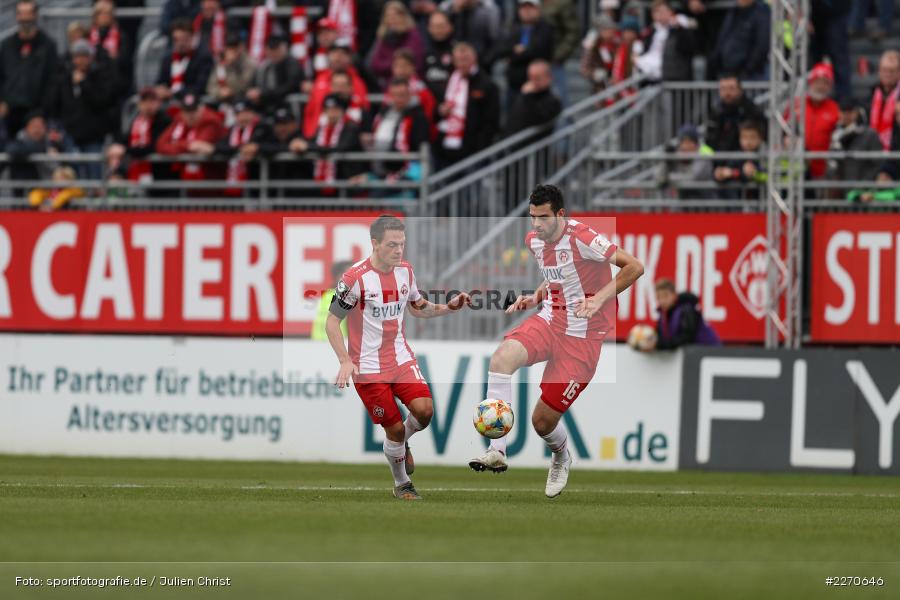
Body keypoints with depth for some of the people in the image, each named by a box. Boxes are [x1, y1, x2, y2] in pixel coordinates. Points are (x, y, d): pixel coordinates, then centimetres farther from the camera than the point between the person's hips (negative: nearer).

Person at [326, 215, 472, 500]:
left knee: (424, 410, -15)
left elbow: (417, 307, 19)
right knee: (394, 427, -4)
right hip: (368, 367, -5)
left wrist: (448, 307, 1)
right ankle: (401, 485, 20)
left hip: (401, 358, 5)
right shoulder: (355, 278, -17)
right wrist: (345, 361, -21)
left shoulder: (405, 271, 1)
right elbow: (332, 322, -11)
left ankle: (401, 443, 19)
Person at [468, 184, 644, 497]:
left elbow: (634, 267, -20)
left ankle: (561, 457, 34)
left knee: (543, 420, -5)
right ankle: (497, 451, -29)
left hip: (582, 337, -6)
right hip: (549, 321, 6)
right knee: (502, 357, -28)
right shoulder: (534, 241, 6)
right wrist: (535, 297, 7)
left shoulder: (581, 238, -18)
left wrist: (599, 299, -28)